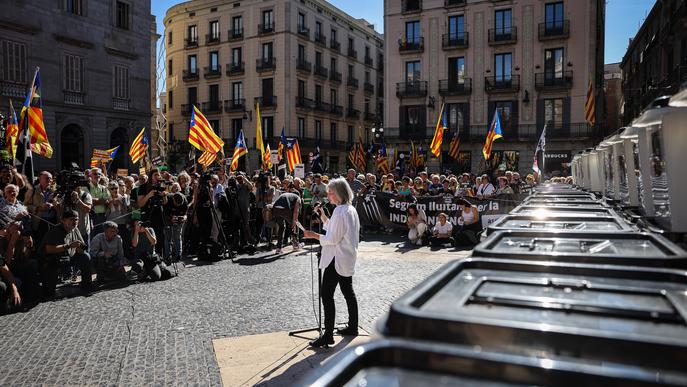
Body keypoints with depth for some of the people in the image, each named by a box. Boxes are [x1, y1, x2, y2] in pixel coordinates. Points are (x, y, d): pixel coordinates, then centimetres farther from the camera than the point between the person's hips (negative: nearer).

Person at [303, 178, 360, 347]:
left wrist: (314, 235, -12)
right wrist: (322, 215, 13)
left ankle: (328, 335, -4)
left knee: (327, 295, -6)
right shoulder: (351, 209, 11)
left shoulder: (340, 212, -20)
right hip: (348, 258, 11)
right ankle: (353, 327, 29)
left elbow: (333, 239, -20)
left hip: (337, 259, -10)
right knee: (348, 292, 18)